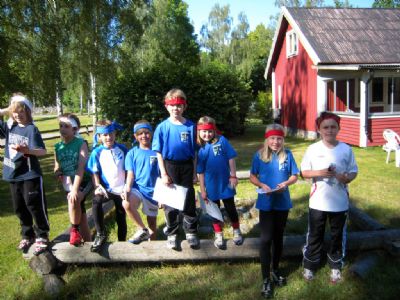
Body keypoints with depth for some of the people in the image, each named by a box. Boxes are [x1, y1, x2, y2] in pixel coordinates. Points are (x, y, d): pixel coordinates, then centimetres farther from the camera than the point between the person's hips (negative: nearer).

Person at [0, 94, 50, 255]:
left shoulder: (32, 129, -11)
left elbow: (43, 151, -16)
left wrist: (28, 150, -34)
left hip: (30, 175, -6)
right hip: (13, 175, 7)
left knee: (35, 206, 0)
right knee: (19, 208, 15)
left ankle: (42, 236, 14)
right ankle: (27, 235, 31)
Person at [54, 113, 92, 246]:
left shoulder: (81, 143, -10)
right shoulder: (58, 147, 4)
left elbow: (81, 167, -19)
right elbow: (57, 170, 7)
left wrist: (75, 189, -27)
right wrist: (69, 188, -11)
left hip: (84, 181, -4)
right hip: (69, 184, 5)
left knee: (73, 199, -31)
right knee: (81, 214, 4)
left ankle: (74, 229, -6)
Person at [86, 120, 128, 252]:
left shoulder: (122, 149, 0)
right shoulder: (97, 152, -2)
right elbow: (94, 173, -2)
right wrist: (97, 186, -17)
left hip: (121, 189, 1)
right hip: (106, 188, -1)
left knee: (121, 217, 11)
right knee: (96, 201, -33)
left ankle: (122, 242, 31)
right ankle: (100, 235, -20)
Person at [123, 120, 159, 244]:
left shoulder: (157, 152, -1)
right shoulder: (132, 153, 1)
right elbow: (130, 175, -2)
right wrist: (127, 190, -20)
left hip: (153, 190, 0)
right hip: (137, 188, 0)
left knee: (152, 221, 11)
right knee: (126, 204, -32)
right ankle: (142, 230, -10)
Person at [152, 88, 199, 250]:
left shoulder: (191, 126, -2)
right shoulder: (162, 127, -6)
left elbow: (194, 152, 3)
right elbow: (159, 153, -5)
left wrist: (194, 172, 3)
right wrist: (164, 174, -9)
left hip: (186, 166, 1)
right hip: (169, 166, -1)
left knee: (189, 200, 9)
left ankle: (191, 233, 24)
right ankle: (171, 234, 23)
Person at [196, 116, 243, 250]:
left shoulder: (222, 141, -9)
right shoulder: (200, 149, -6)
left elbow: (231, 158, -5)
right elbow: (200, 171, -3)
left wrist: (233, 176, -7)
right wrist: (202, 189, -2)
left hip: (226, 183, -1)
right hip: (211, 185, 1)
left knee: (230, 208, 12)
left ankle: (237, 231, 33)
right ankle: (219, 235, 30)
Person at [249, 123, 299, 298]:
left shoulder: (287, 155, -4)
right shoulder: (259, 155, -7)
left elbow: (294, 176, 2)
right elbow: (252, 177, -1)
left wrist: (286, 183, -18)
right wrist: (262, 185, -19)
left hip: (283, 202, 2)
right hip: (266, 203, -2)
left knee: (278, 237, 16)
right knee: (266, 239, -1)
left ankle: (275, 270, 35)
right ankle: (266, 279, 8)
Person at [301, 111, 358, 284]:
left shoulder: (346, 149, -4)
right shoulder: (312, 149, -6)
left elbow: (353, 171, 3)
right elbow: (304, 172, -2)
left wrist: (347, 177, -18)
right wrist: (319, 173, -20)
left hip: (340, 203, 1)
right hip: (318, 202, -1)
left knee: (337, 236, 16)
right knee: (314, 235, 13)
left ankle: (335, 267, 35)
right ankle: (309, 266, 30)